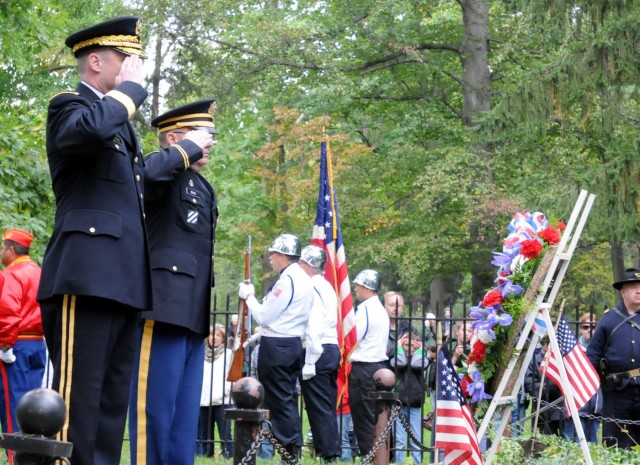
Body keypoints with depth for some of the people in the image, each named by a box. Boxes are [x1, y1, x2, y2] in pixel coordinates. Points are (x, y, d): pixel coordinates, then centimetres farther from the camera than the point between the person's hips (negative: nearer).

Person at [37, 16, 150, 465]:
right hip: (86, 277, -9)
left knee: (113, 402, 7)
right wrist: (130, 88, -10)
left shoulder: (122, 120, 26)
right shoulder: (69, 106, 0)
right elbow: (91, 128, -25)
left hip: (124, 282, 9)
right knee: (77, 397, -11)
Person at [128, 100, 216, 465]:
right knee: (154, 407, -8)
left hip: (193, 315, 9)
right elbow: (150, 172, -32)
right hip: (164, 308, -9)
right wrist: (189, 147, -15)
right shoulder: (166, 174, -5)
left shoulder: (204, 189, 22)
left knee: (185, 414, 8)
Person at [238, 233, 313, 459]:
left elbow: (264, 316, -14)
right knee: (286, 399, 13)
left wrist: (249, 296, 0)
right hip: (293, 344, 9)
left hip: (277, 347, -9)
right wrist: (256, 337, 17)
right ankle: (294, 447, 13)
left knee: (278, 400, -4)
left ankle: (290, 451, -3)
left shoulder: (287, 280, -17)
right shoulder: (303, 279, 12)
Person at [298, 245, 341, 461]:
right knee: (326, 407, 12)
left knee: (318, 407, -6)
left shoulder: (312, 288, -12)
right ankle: (332, 453, 14)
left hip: (317, 352, -9)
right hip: (332, 349, 9)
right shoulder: (327, 287, 17)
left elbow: (313, 328, -19)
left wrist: (309, 363, -19)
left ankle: (326, 454, -5)